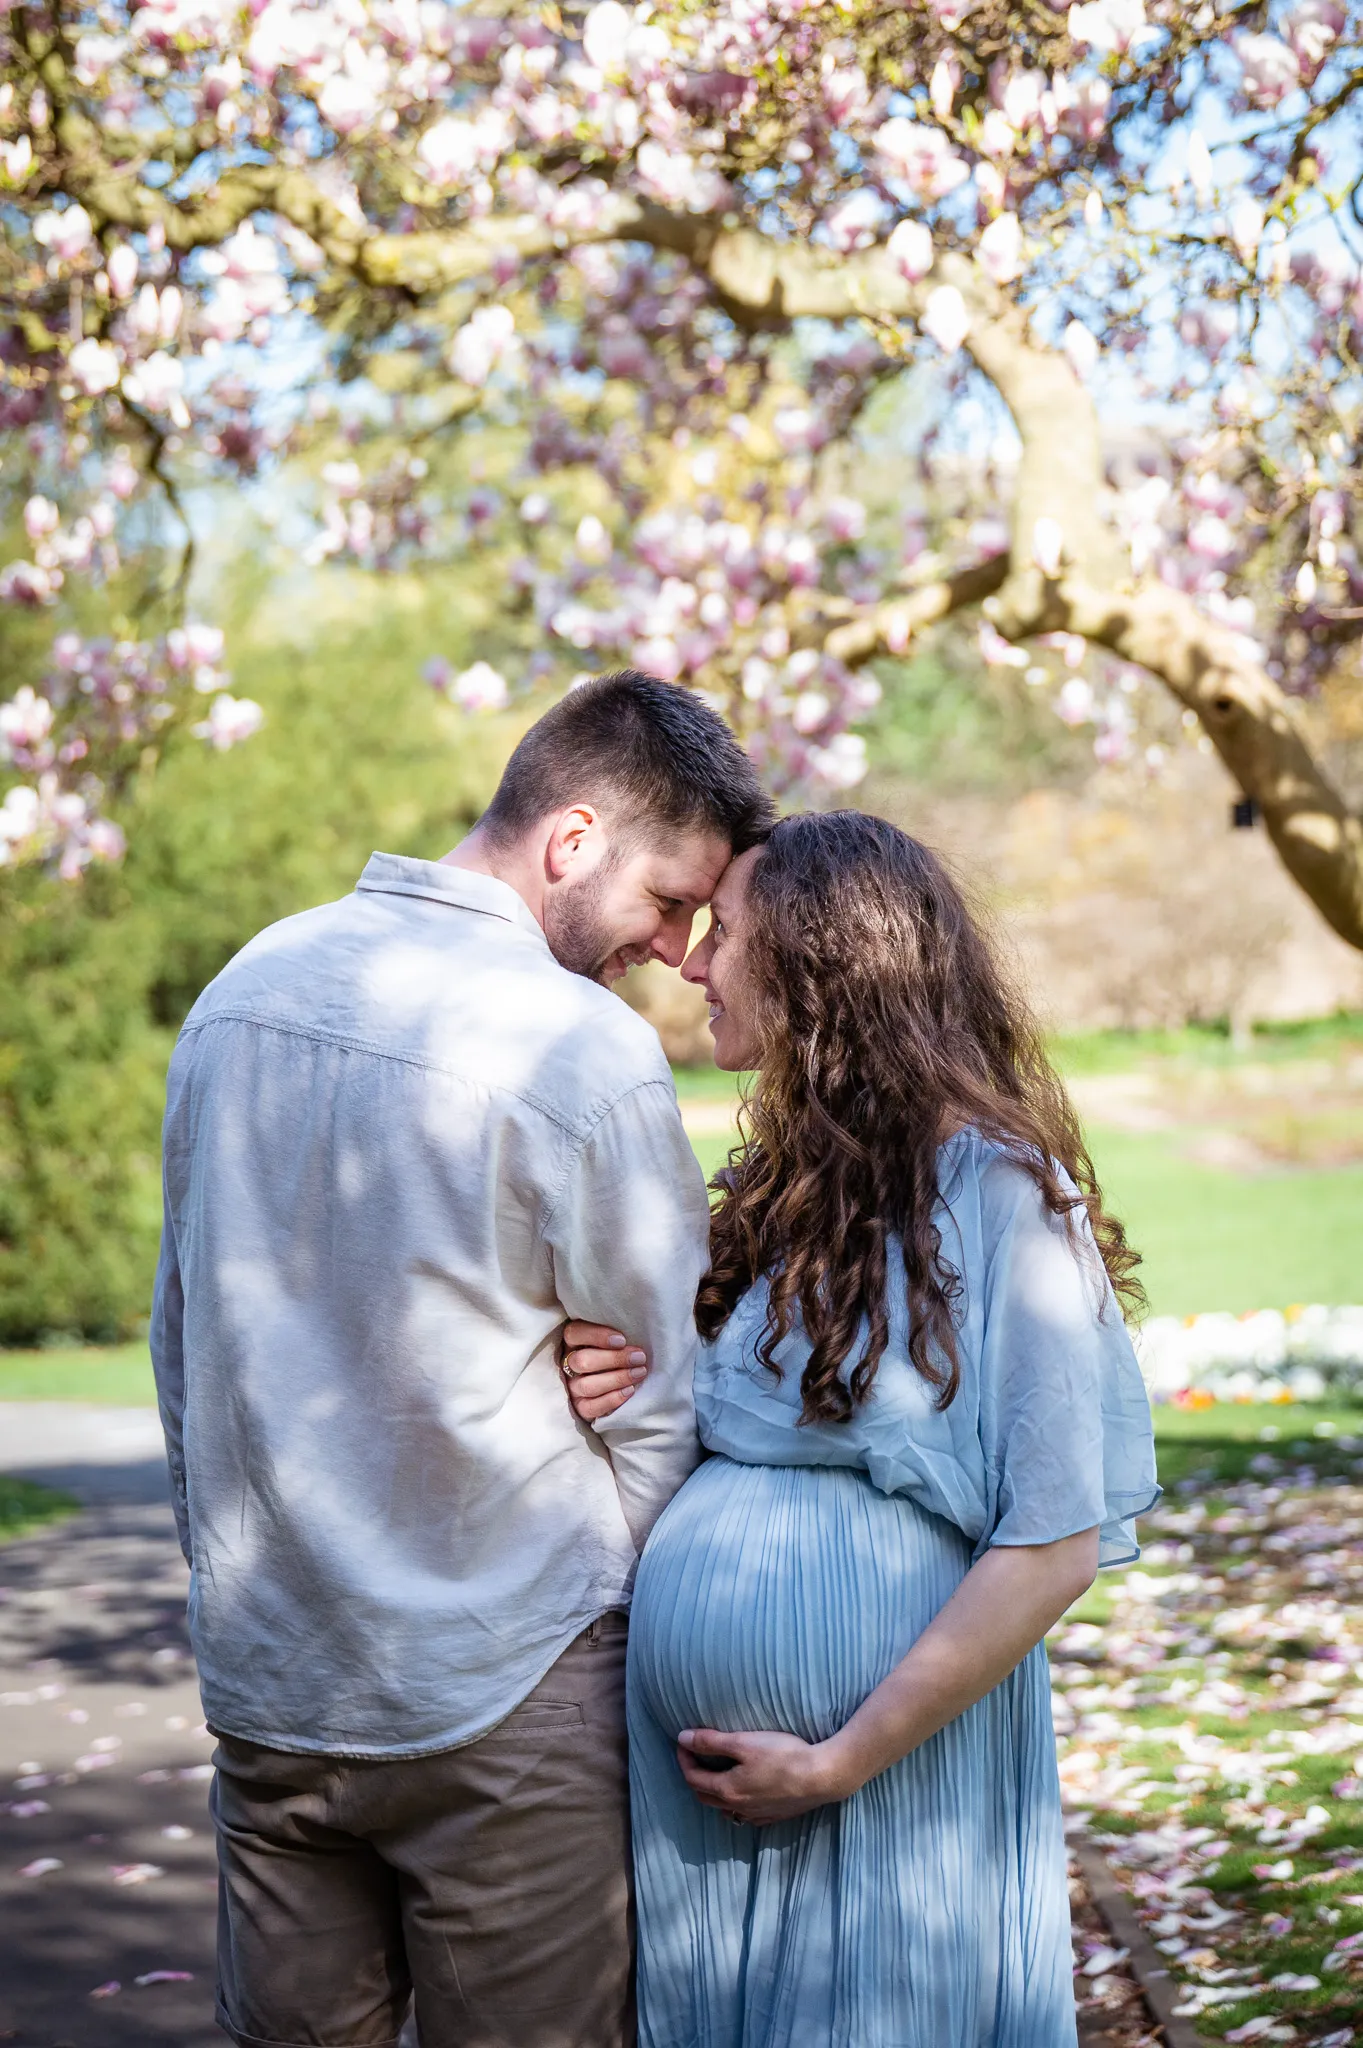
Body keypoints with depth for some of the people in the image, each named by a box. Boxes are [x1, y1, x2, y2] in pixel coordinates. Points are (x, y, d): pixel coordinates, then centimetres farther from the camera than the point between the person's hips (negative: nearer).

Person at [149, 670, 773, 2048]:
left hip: (262, 1674, 6)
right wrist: (645, 1647, 8)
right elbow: (667, 1405, -9)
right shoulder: (584, 1052, -16)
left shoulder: (242, 988, 5)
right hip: (497, 1702, -6)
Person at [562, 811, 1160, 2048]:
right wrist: (622, 1404, -2)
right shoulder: (775, 1192, 10)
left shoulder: (1001, 1191, -11)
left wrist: (841, 1764, -16)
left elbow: (1055, 1543, -16)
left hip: (892, 1793, -6)